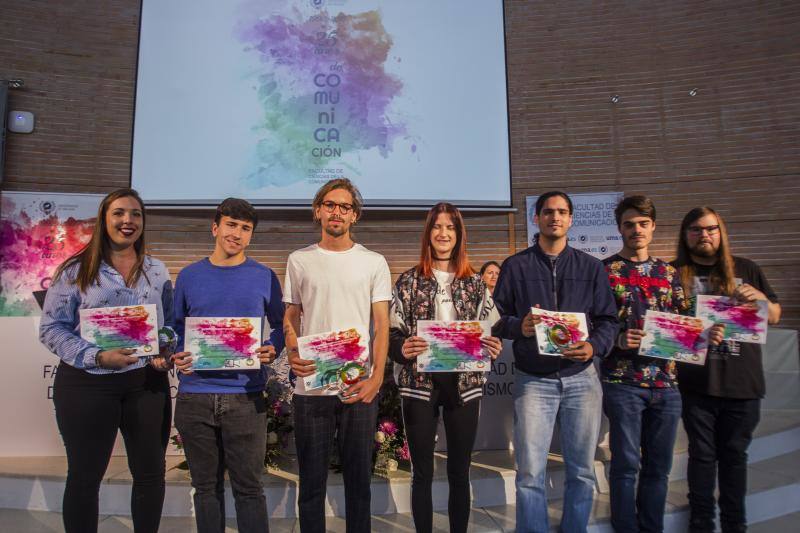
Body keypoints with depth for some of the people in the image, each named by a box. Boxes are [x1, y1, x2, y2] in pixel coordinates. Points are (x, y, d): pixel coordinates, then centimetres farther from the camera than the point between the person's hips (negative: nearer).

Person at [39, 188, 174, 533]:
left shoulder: (157, 271, 8)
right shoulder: (75, 270, -2)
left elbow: (171, 322, 11)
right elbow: (51, 328, -5)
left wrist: (166, 352, -9)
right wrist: (97, 357, -17)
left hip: (147, 382, 3)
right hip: (86, 384, -2)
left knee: (150, 472, 12)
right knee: (84, 475, 11)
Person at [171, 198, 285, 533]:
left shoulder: (264, 277, 3)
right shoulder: (189, 276, 8)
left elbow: (280, 325, 9)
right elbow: (176, 326, 15)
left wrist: (272, 350, -11)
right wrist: (176, 356, -4)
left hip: (245, 396, -2)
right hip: (194, 396, 2)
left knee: (248, 488, 3)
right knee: (206, 487, 15)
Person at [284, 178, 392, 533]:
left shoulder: (373, 262, 5)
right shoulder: (299, 260, 8)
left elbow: (382, 324, 2)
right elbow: (290, 318, 10)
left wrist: (376, 377, -10)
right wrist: (291, 353, -11)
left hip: (360, 387, 0)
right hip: (310, 385, 1)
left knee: (359, 477, 11)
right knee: (311, 480, 10)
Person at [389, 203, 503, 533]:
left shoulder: (475, 283, 7)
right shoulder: (409, 281, 1)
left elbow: (492, 332, 9)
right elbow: (392, 335, -1)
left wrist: (494, 348, -12)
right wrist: (403, 349, -22)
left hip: (464, 382, 2)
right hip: (419, 383, -1)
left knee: (460, 472, 12)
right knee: (422, 472, 8)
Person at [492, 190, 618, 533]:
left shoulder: (591, 267, 10)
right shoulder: (515, 266, 5)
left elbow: (608, 319, 8)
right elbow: (497, 318, 3)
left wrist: (594, 346, -11)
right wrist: (519, 327, -18)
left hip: (581, 377, 2)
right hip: (533, 380, -2)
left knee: (582, 472, 12)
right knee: (530, 475, 0)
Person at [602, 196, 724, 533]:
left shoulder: (669, 272, 13)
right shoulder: (604, 270, 0)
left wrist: (708, 334, -5)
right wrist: (617, 340, -20)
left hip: (666, 382, 4)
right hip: (623, 381, -4)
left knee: (659, 466, 13)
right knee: (626, 464, 3)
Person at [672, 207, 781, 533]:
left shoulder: (746, 270, 9)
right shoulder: (673, 273, 1)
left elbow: (775, 317, 14)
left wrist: (761, 299, -6)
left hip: (743, 383, 2)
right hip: (696, 383, -2)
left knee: (735, 454, 13)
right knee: (702, 454, 8)